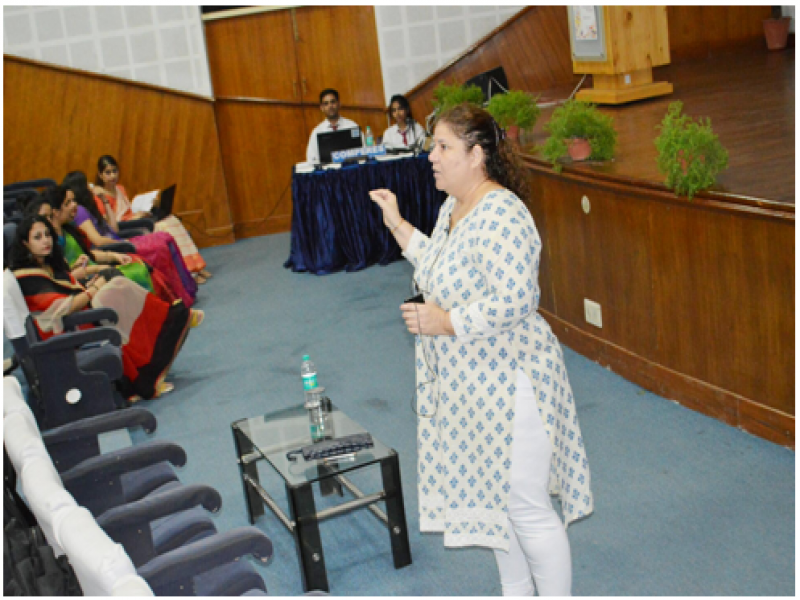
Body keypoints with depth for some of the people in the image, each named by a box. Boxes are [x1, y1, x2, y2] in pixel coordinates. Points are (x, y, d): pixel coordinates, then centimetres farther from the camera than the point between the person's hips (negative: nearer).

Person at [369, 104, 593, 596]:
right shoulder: (454, 208, 8)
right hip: (468, 384, 10)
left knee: (525, 505, 1)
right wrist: (398, 225, 16)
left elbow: (514, 300, -29)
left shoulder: (499, 215, -23)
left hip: (507, 382, -10)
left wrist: (445, 323, -23)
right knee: (493, 495, 21)